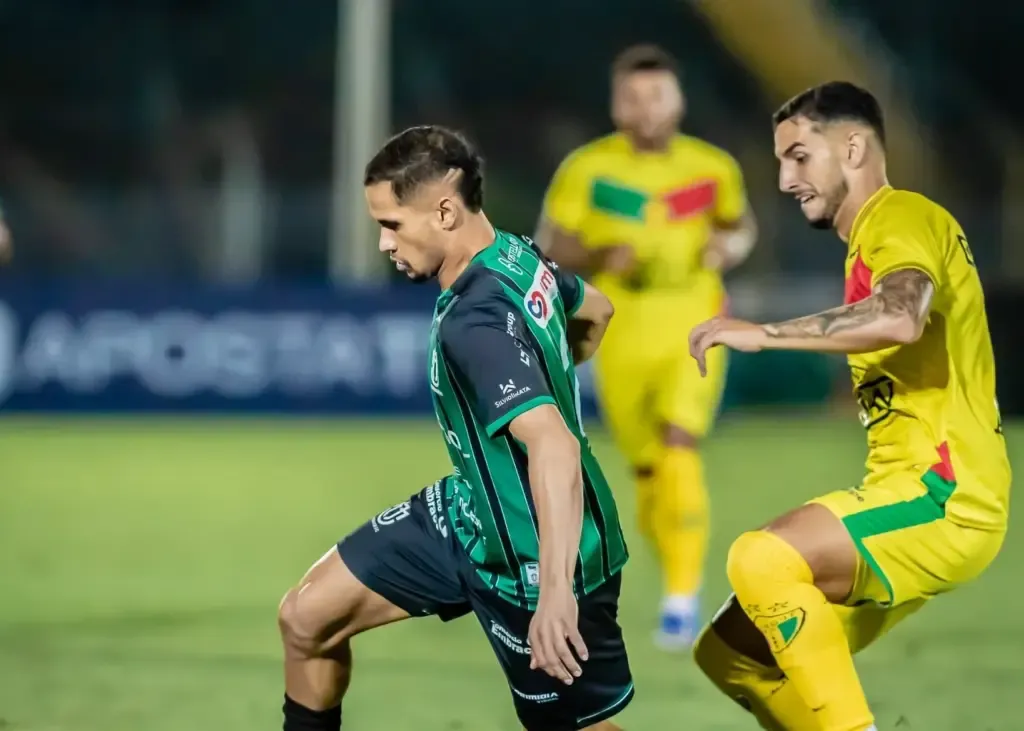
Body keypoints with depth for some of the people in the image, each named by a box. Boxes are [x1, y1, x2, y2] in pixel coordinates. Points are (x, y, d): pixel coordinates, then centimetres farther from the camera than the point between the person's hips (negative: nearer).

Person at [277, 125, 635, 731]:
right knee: (308, 617, 9)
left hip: (540, 562, -9)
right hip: (475, 514, 9)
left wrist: (557, 593, -48)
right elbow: (595, 311, 19)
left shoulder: (476, 323, -30)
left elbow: (554, 448, -41)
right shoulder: (518, 257, -3)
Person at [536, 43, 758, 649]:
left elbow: (742, 224, 15)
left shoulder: (713, 167, -2)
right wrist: (598, 257, -22)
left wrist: (730, 247, -8)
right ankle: (682, 572, 36)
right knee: (649, 475, 9)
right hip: (623, 342, 1)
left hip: (694, 335, -1)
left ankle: (682, 598, -17)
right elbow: (549, 246, -3)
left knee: (679, 453, -21)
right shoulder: (587, 168, -6)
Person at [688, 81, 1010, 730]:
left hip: (943, 495, -11)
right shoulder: (875, 237, 24)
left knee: (762, 561, -31)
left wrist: (764, 334, -23)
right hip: (917, 490, 11)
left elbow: (901, 316, -29)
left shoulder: (901, 215, -8)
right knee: (731, 652, 7)